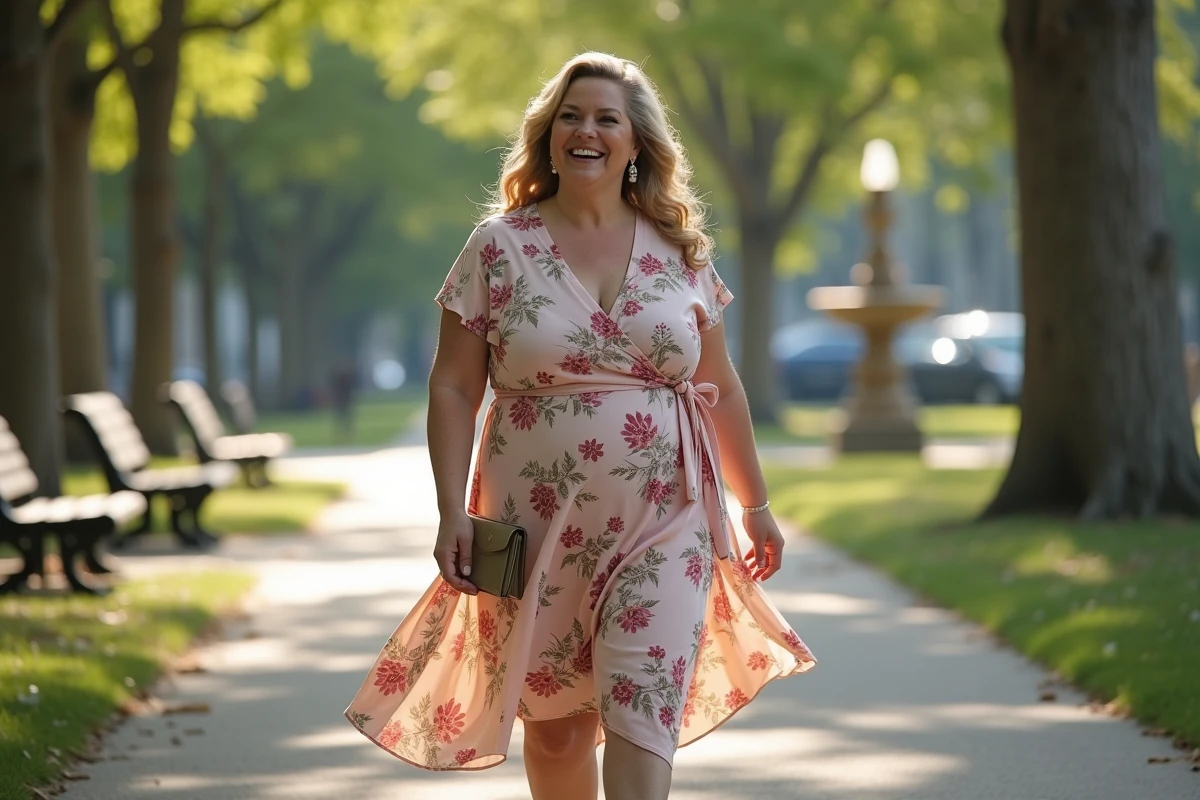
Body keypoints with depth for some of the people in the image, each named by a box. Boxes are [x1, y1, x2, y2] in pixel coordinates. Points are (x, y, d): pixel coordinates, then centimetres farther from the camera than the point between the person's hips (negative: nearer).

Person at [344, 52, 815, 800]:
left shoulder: (678, 252, 7)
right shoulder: (500, 247, 1)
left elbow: (721, 388, 14)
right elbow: (453, 388, -1)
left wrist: (755, 503, 16)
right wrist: (453, 513, -9)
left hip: (663, 526, 0)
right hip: (539, 531, 0)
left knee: (642, 712, -12)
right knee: (556, 725, 8)